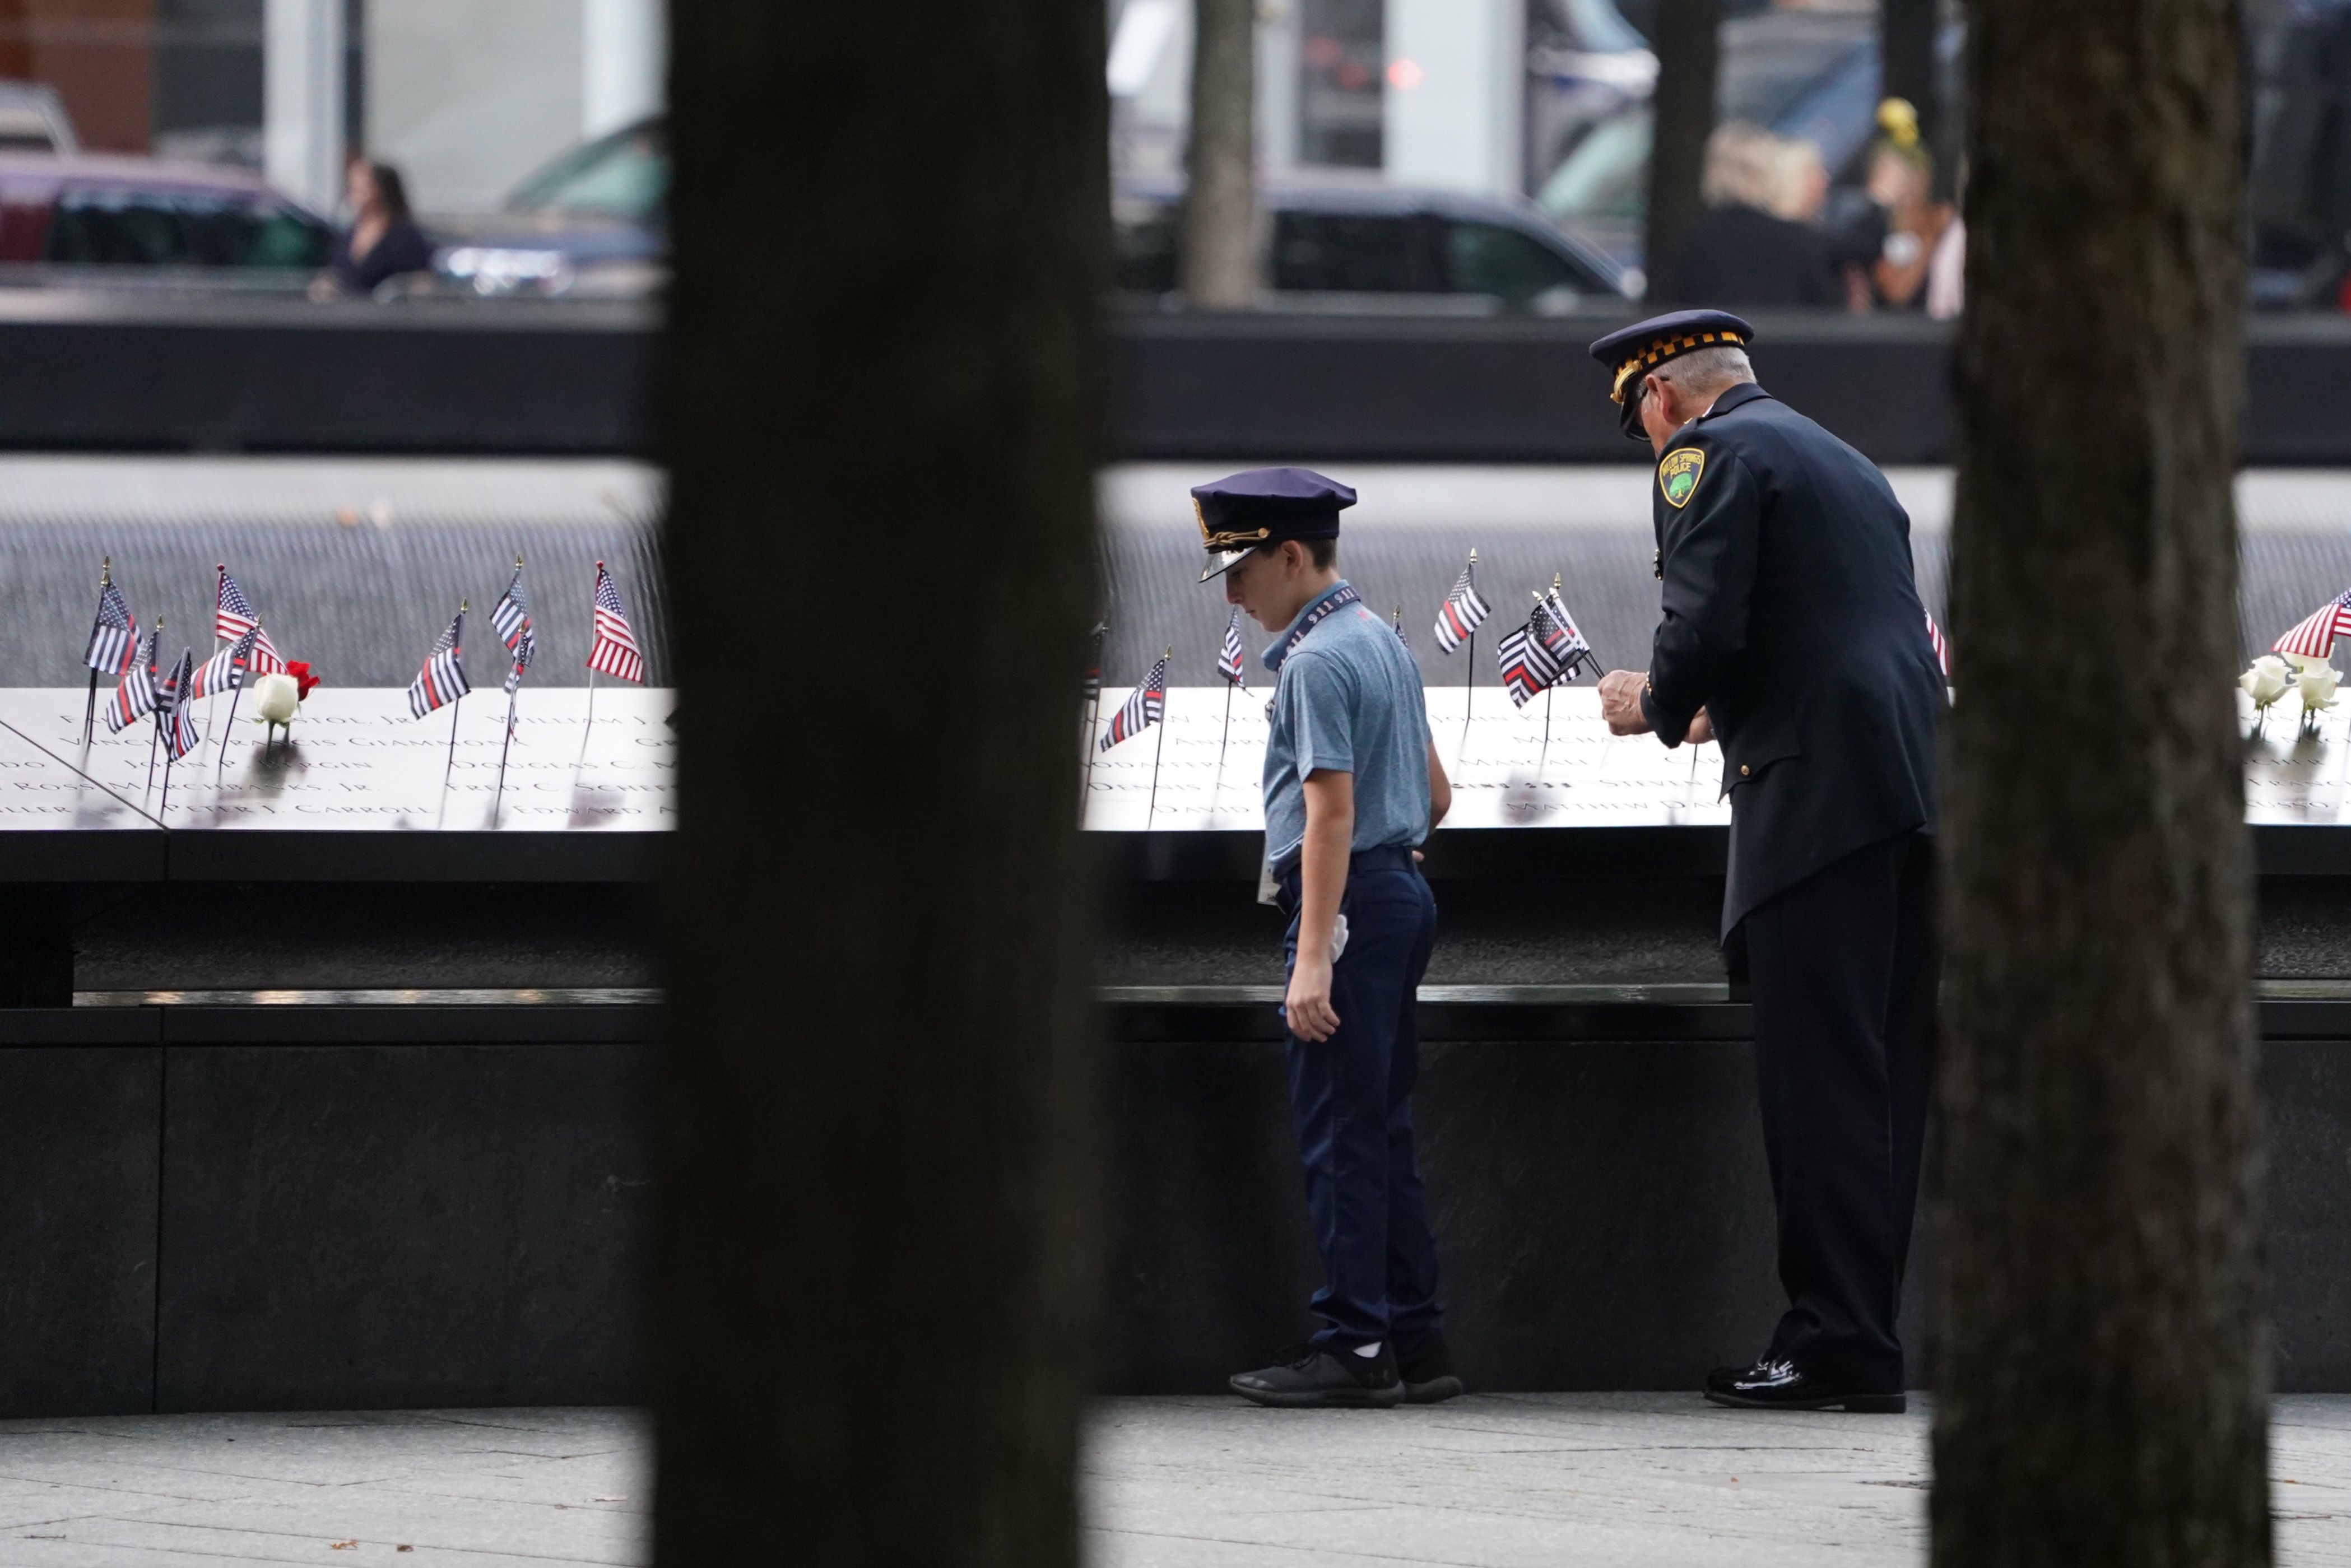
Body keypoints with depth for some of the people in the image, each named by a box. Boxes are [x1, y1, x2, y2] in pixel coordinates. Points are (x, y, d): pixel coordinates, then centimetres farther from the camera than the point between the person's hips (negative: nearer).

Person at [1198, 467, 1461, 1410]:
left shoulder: (1317, 661, -14)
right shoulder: (1384, 643, 16)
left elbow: (1331, 812, -20)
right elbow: (1435, 794, 23)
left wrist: (1313, 960, -23)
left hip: (1346, 904, -10)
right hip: (1402, 891, 10)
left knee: (1339, 1135, -8)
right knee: (1384, 1130, 11)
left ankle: (1356, 1344, -9)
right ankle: (1414, 1339, 11)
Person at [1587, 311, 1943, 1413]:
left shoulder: (1709, 455, -1)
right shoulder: (1847, 467, 26)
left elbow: (1704, 628, -13)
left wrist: (1656, 707, 7)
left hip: (1815, 797, -9)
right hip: (1915, 798, 9)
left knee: (1820, 1082, -8)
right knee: (1878, 1084, 9)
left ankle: (1834, 1342, -10)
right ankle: (1863, 1338, 10)